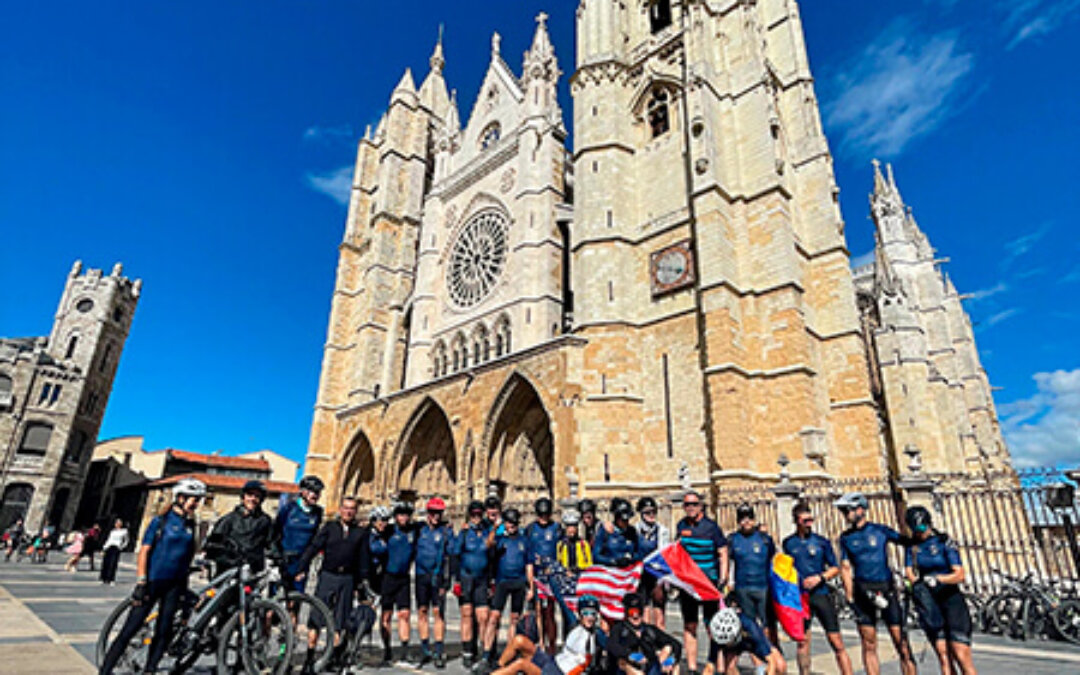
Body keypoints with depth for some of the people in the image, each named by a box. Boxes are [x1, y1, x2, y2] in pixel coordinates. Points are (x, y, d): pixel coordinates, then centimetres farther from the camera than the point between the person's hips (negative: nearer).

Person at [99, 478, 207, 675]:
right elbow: (144, 551, -7)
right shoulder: (161, 521, -6)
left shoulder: (190, 525, 8)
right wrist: (141, 582, -14)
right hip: (153, 582, -5)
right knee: (129, 630, -1)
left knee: (164, 631, 6)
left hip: (174, 585, 5)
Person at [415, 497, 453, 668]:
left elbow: (451, 556, 0)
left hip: (438, 576, -3)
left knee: (438, 612, -4)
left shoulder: (446, 531, 1)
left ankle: (439, 652, 4)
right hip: (421, 575, 3)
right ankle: (425, 650, 20)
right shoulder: (420, 529, 8)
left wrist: (446, 580, -6)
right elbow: (413, 550, 13)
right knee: (422, 612, 8)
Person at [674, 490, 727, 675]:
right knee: (689, 625, 7)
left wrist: (723, 578, -10)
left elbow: (723, 553, -3)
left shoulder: (711, 526, -6)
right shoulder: (681, 526, 6)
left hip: (709, 582, -4)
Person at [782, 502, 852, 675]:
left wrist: (820, 577, -11)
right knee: (803, 641, 7)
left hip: (821, 594, -1)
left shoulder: (822, 542, 1)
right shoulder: (788, 543, 4)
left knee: (837, 642, -1)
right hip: (800, 596, 1)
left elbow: (835, 568, 5)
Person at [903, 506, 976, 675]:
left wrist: (938, 578, -30)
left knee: (961, 656, -8)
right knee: (944, 656, 0)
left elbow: (959, 575, -13)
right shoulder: (912, 545, 6)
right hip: (929, 602, 3)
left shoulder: (944, 542, -5)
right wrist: (916, 582, -22)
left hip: (951, 599, -3)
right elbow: (909, 571, -1)